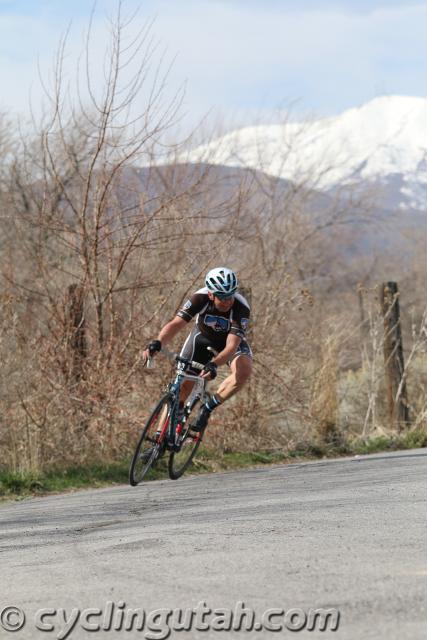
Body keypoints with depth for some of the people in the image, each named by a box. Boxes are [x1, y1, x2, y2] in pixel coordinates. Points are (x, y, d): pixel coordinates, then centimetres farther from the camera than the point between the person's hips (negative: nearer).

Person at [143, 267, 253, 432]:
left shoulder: (241, 308, -36)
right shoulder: (200, 299, -33)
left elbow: (232, 345, -42)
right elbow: (176, 324, -40)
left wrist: (214, 364, -59)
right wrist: (157, 343, -59)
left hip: (231, 339, -1)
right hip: (202, 336, 1)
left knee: (244, 371, -31)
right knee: (184, 385, -6)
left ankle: (208, 408, -15)